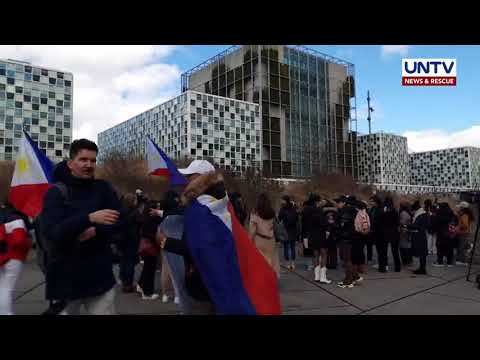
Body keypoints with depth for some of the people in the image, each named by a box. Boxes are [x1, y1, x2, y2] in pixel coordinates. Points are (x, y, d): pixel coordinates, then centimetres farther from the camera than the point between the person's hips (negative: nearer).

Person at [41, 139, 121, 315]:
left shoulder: (103, 188, 3)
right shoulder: (56, 192, -6)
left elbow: (118, 222, -1)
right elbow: (52, 232, -19)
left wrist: (95, 231, -19)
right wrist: (89, 218, -30)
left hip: (100, 276, 2)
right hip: (66, 277, -1)